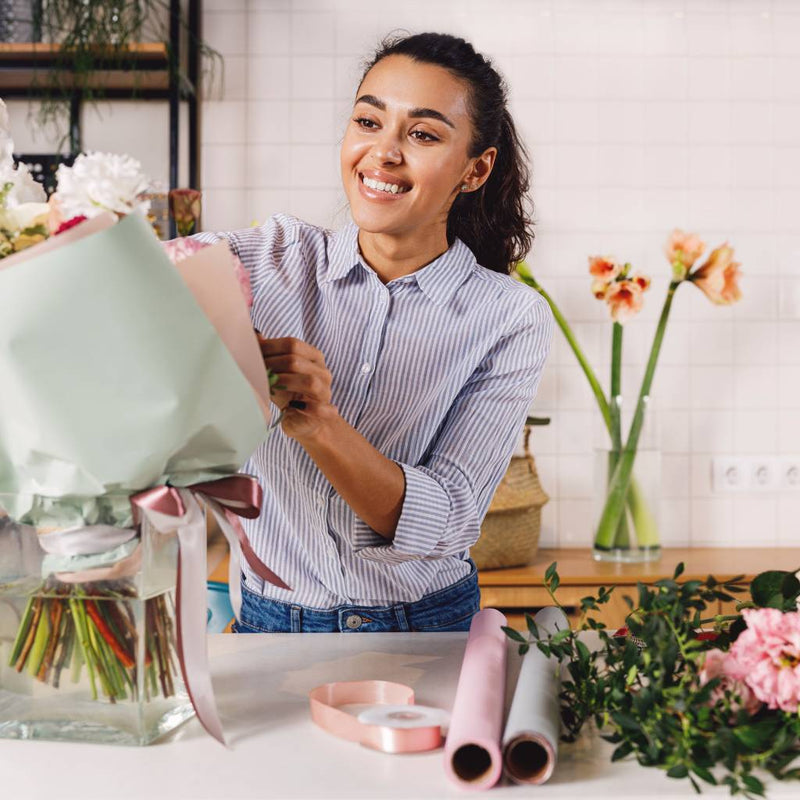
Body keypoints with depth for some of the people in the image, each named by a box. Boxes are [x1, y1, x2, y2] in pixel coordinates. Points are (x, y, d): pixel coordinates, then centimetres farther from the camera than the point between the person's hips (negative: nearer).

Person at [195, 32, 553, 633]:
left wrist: (321, 427, -34)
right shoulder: (275, 258, -6)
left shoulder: (511, 319, -11)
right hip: (269, 616, 2)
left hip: (423, 628, -1)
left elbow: (448, 520, -19)